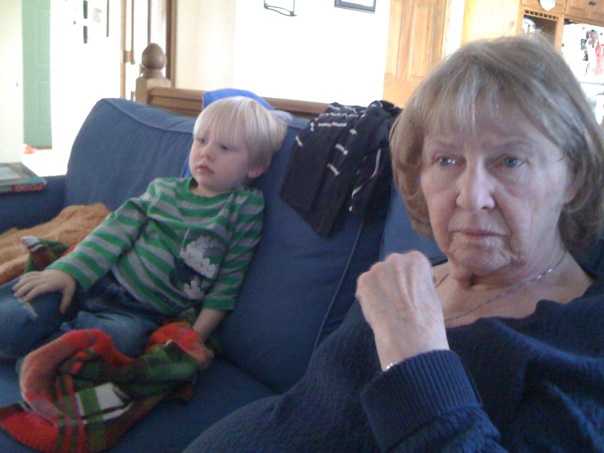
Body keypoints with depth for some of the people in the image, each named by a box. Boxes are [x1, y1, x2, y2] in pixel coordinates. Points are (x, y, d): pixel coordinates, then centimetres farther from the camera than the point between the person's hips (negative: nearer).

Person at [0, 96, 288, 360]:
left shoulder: (246, 208, -3)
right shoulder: (164, 190, 7)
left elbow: (228, 280, -4)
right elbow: (117, 230, 3)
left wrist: (197, 336, -10)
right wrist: (69, 270, -10)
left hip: (145, 313, -1)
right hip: (99, 280, 2)